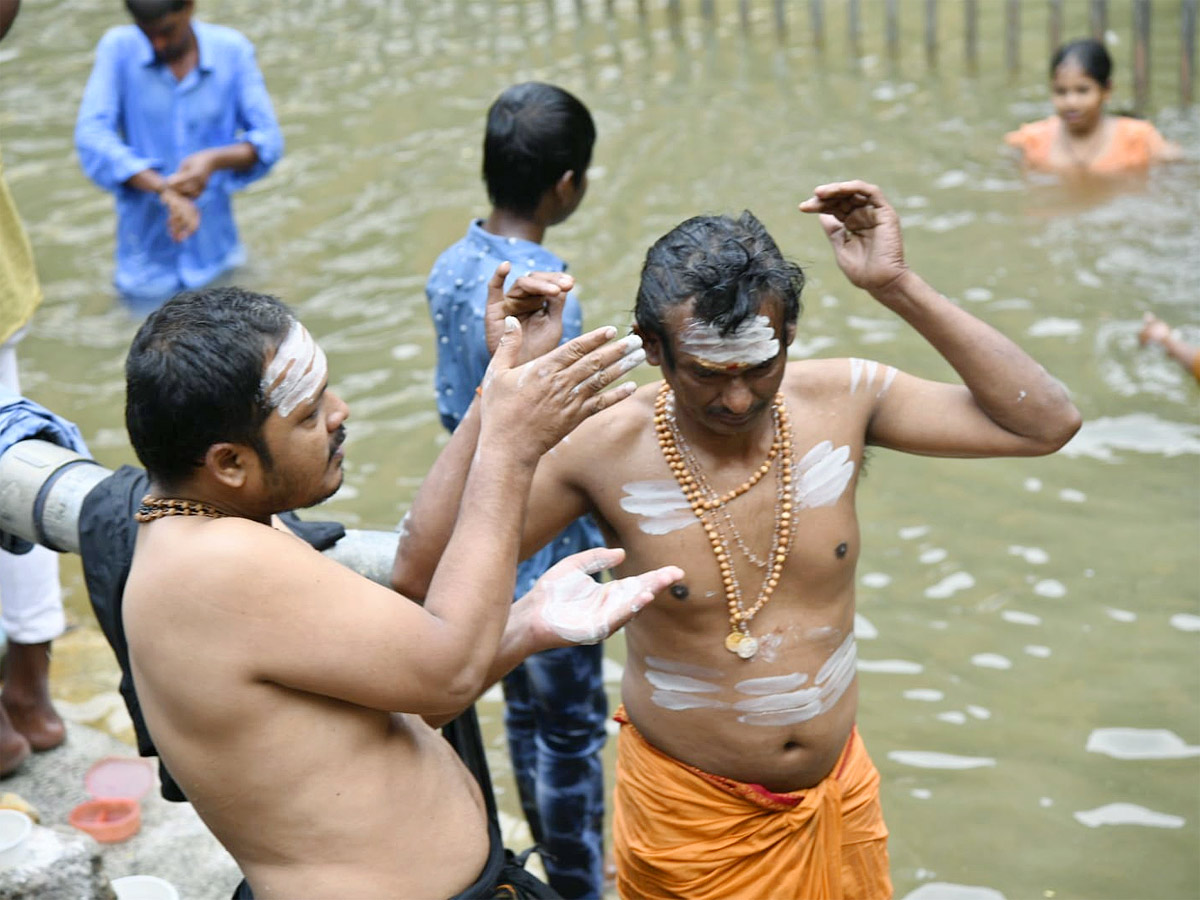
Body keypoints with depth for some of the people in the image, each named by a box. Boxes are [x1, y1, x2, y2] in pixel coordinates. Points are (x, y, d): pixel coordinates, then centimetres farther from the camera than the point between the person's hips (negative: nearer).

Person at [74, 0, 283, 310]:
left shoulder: (232, 50, -6)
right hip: (147, 246, -1)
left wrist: (215, 159, -27)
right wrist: (164, 191, -28)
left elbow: (268, 140, -6)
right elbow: (91, 135, -17)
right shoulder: (118, 48, -8)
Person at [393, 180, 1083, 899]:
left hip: (840, 798, 3)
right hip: (689, 812, -3)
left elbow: (1047, 423, -13)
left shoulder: (842, 402, -13)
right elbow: (420, 575, -25)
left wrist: (900, 288, -21)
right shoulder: (603, 452, -21)